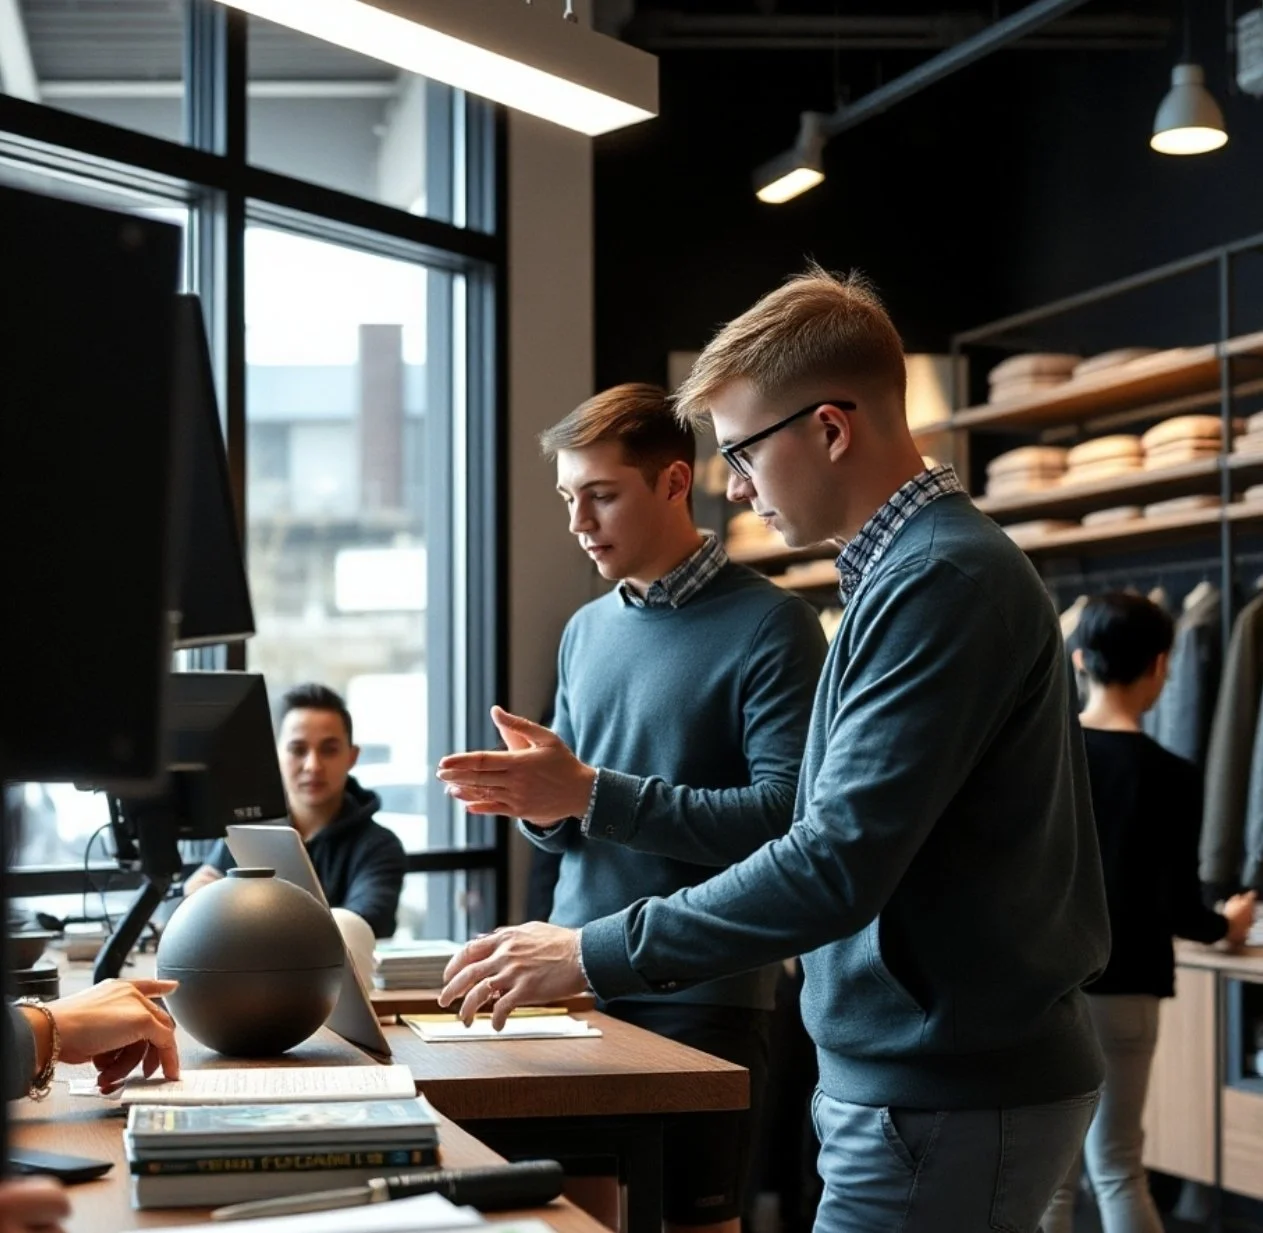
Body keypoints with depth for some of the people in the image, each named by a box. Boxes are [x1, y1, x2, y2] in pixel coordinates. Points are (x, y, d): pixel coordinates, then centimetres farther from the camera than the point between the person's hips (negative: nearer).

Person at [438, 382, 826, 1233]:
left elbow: (785, 817, -18)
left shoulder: (770, 625, -8)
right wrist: (538, 804, -7)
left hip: (702, 994, -6)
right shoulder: (587, 630, 13)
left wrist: (590, 794, -20)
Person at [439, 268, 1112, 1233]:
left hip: (949, 1098, -9)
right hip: (917, 1072, 9)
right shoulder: (905, 570, 13)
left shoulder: (943, 581, -19)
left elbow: (837, 865, -23)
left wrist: (592, 956, -17)